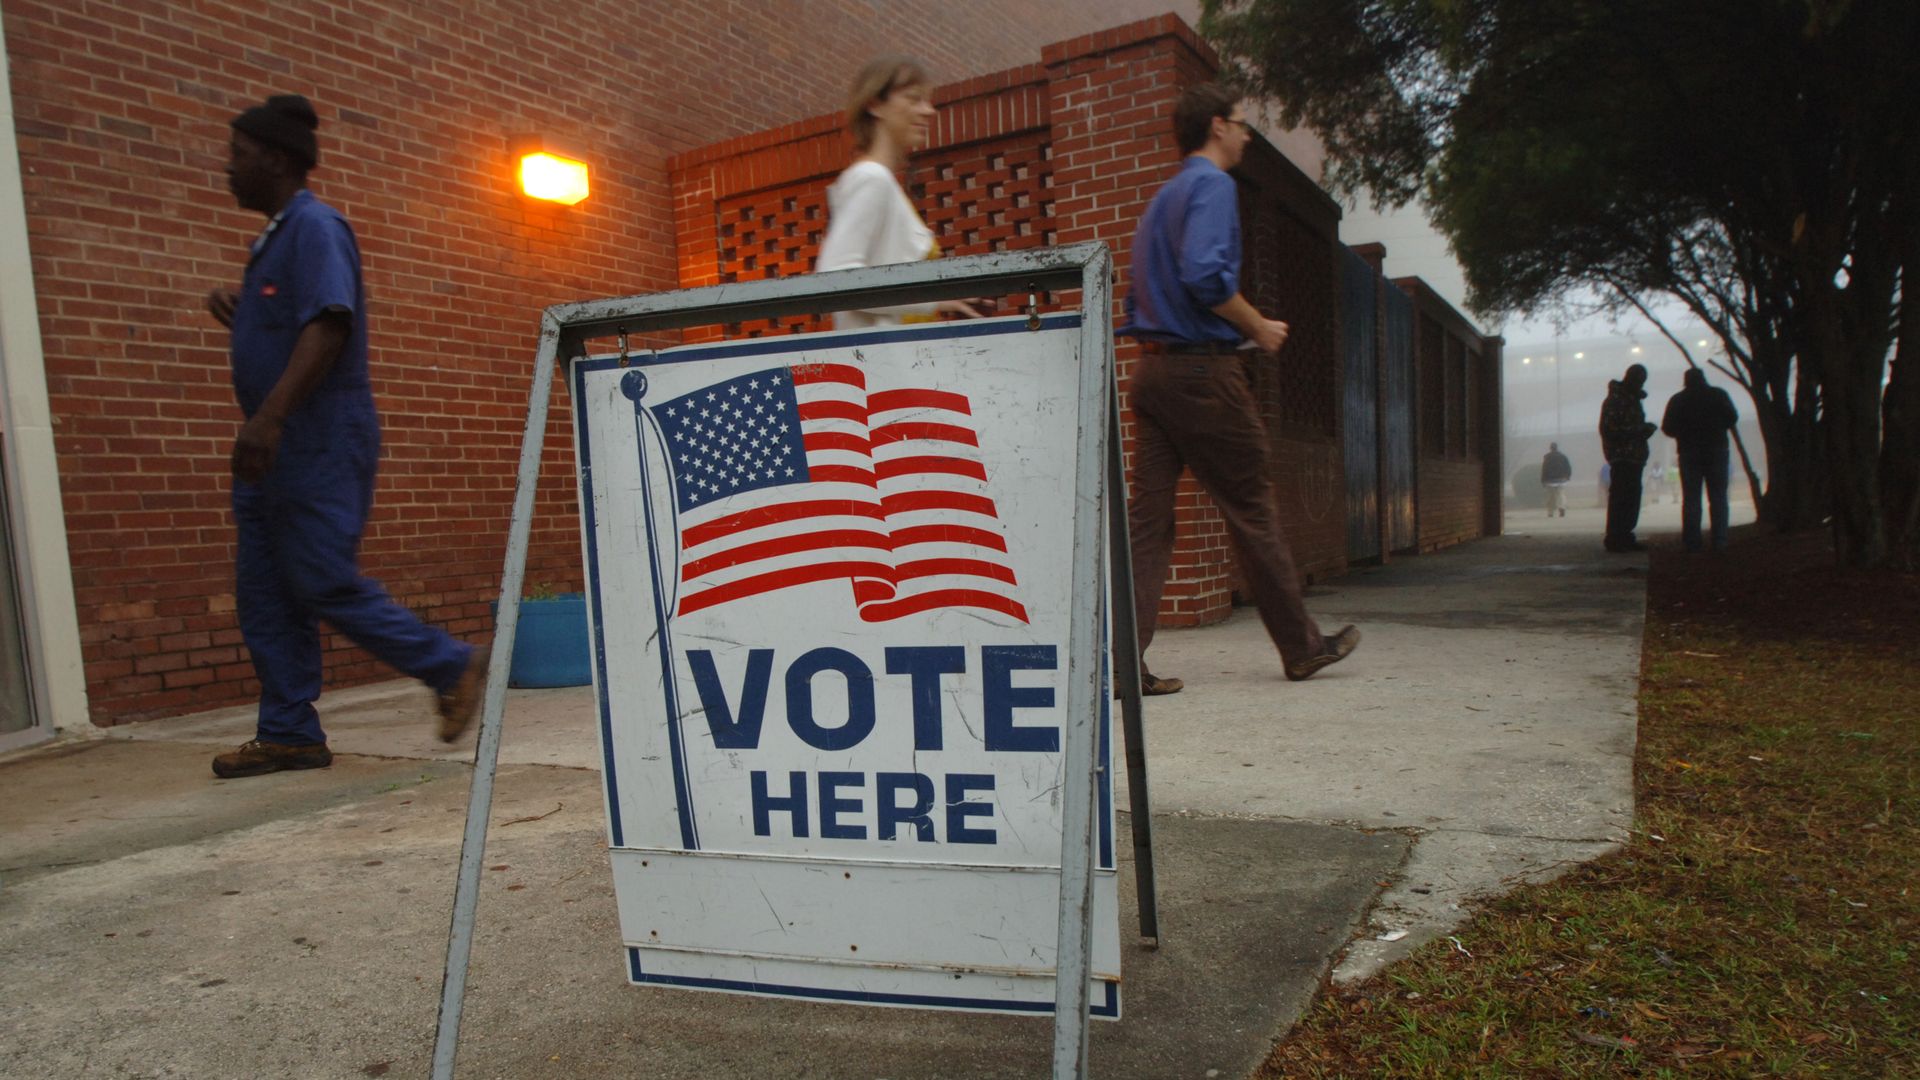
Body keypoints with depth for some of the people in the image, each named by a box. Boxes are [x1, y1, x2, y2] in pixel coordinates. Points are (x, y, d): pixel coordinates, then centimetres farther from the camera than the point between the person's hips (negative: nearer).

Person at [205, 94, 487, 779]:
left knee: (325, 583, -10)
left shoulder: (315, 227, -9)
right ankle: (289, 734, 12)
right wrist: (235, 315, 12)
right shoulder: (274, 239, 21)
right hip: (275, 445, 10)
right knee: (263, 592, 7)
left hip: (320, 440, -10)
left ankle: (452, 668, 2)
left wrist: (270, 415, -32)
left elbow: (327, 326, -24)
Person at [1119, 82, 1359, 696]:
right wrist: (1259, 328, -9)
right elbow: (1206, 273, -22)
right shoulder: (1212, 184, -6)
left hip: (1152, 368, 8)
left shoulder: (1163, 197, 22)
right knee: (1252, 510, 2)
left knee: (1147, 514, 2)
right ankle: (1302, 648, 16)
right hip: (1204, 370, -8)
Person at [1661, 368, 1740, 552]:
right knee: (1718, 497, 4)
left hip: (1689, 453, 0)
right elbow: (1732, 418, 4)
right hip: (1717, 452, 0)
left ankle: (1692, 542, -3)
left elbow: (1667, 428, -2)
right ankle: (1719, 541, -2)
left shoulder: (1677, 400, 1)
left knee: (1690, 499, 2)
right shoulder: (1718, 395, 2)